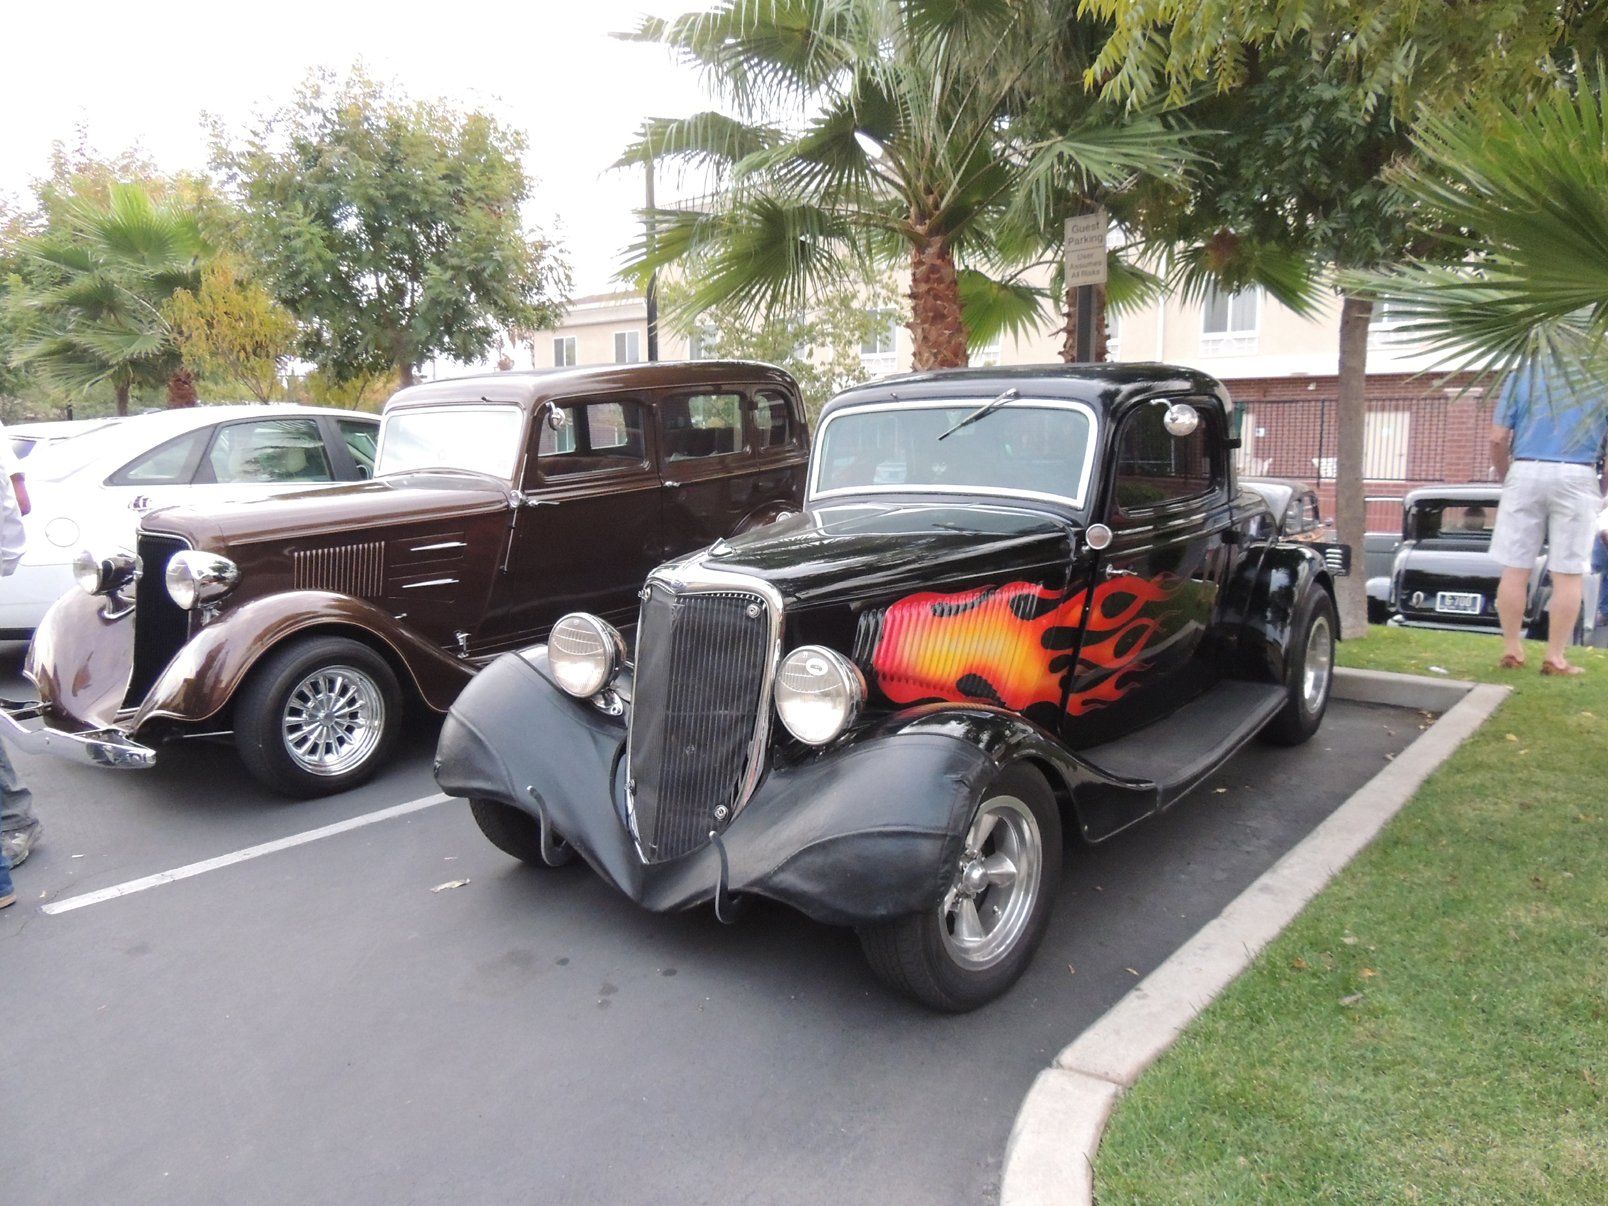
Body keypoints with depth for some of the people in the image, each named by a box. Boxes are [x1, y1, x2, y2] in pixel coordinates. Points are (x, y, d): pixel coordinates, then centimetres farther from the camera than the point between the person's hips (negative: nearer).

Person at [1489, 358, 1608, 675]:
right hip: (1576, 478, 0)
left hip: (1526, 474, 1)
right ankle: (1555, 657, 4)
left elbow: (1498, 440, 0)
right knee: (1568, 575, 3)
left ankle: (1512, 650, 9)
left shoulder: (1521, 375, 5)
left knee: (1515, 570, 5)